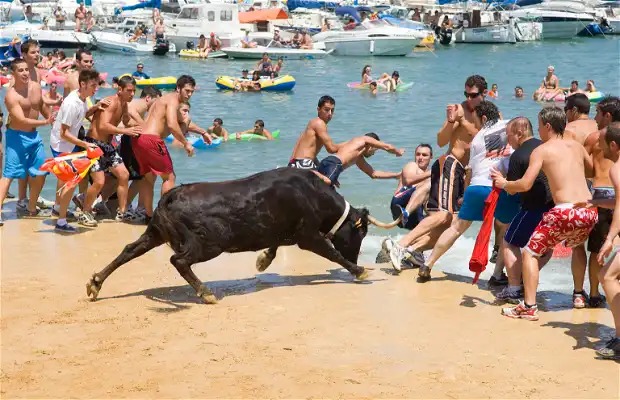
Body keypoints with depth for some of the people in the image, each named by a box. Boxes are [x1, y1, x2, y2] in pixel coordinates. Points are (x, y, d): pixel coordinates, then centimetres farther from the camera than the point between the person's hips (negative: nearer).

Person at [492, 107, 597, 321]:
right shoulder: (577, 146, 16)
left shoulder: (541, 150, 1)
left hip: (566, 212, -6)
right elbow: (594, 170, 31)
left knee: (530, 252, 6)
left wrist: (503, 183, 10)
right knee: (576, 246, 36)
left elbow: (525, 184, -7)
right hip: (590, 211, 6)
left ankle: (529, 307, -4)